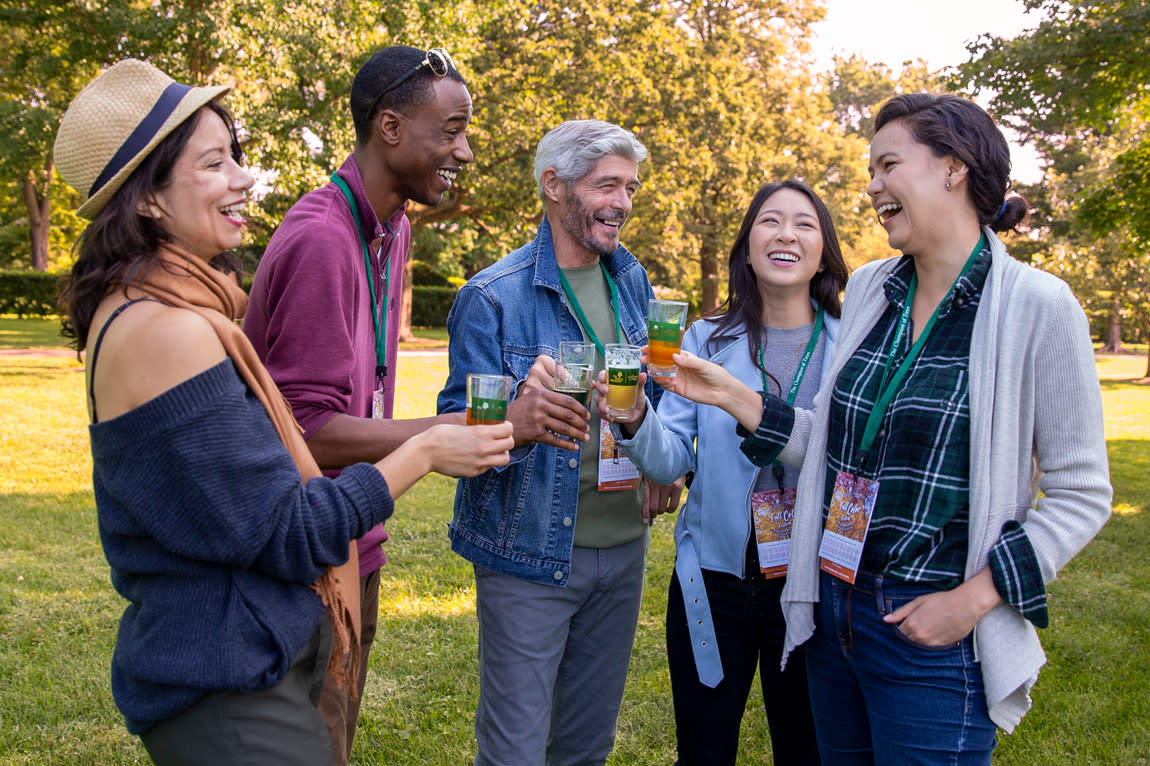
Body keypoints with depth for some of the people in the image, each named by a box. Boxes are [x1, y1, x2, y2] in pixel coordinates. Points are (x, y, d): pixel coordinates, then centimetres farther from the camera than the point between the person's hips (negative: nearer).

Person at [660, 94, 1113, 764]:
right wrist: (733, 396, 0)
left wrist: (972, 598, -15)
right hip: (833, 606, 6)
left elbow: (1082, 494, -9)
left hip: (934, 633, -5)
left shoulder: (1037, 306, -12)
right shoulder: (868, 289, 6)